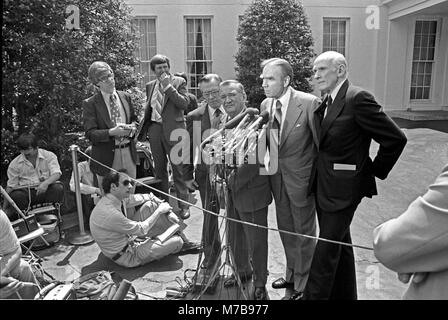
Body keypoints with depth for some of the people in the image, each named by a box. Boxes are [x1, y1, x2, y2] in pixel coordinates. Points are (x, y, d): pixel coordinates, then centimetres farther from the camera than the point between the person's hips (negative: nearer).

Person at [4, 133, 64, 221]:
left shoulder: (49, 156, 3)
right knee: (16, 195, -32)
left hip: (46, 190, 0)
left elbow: (56, 174, -10)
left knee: (58, 187, -31)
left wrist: (46, 183, -32)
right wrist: (5, 208, 0)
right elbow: (10, 186, 8)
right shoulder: (14, 164, 6)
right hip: (25, 192, 1)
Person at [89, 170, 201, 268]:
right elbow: (141, 230, -25)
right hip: (127, 256, -9)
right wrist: (159, 211, -15)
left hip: (128, 239, 10)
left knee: (150, 205, -2)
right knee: (177, 242, -19)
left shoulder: (113, 198, -4)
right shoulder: (109, 213, -32)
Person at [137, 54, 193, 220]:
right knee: (159, 169, 11)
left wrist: (168, 86, -14)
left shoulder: (178, 82, 1)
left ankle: (184, 206, 7)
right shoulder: (150, 85, 15)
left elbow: (184, 103, -13)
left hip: (173, 130, -5)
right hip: (154, 129, 5)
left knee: (178, 170, -2)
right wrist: (144, 127, 14)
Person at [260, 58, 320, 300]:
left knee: (303, 232, 10)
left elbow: (321, 142, -12)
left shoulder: (309, 103, -18)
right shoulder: (265, 105, 2)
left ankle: (302, 285, 31)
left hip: (301, 177, -6)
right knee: (285, 229, 21)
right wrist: (269, 167, 5)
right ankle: (291, 275, 44)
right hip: (277, 175, 6)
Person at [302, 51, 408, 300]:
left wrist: (375, 171, -8)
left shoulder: (357, 98, -16)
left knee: (327, 248, 2)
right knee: (340, 243, 20)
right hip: (323, 184, 8)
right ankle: (344, 293, 38)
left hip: (342, 188, -8)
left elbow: (396, 138, -16)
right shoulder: (325, 103, 8)